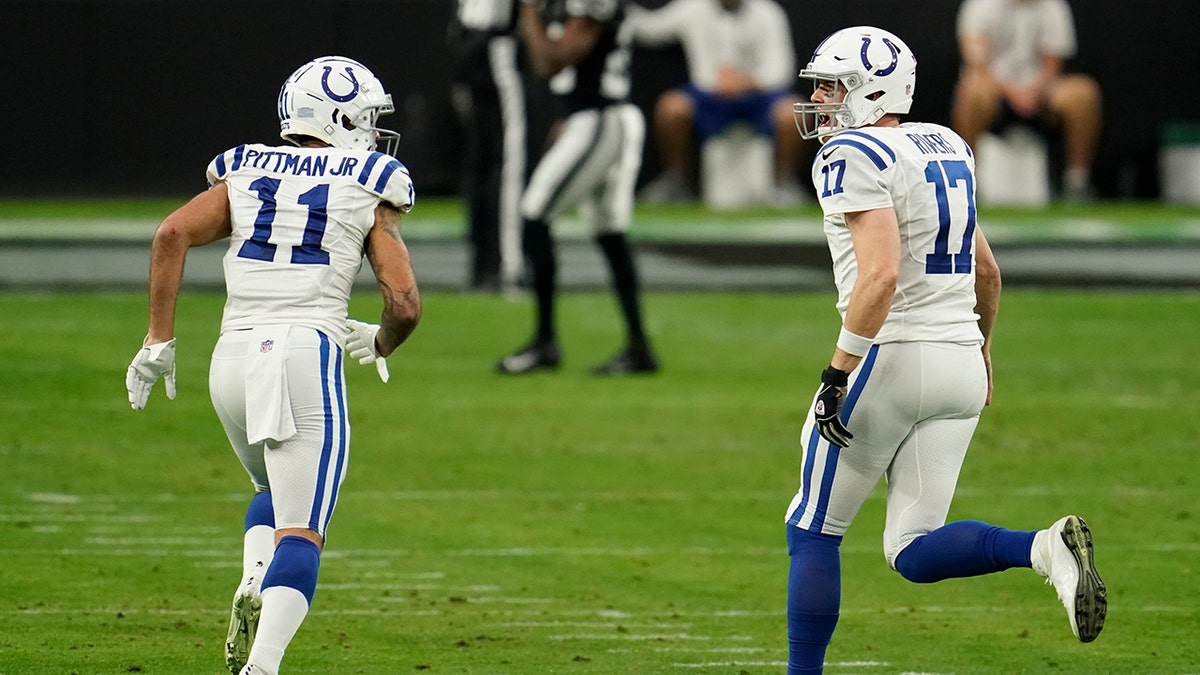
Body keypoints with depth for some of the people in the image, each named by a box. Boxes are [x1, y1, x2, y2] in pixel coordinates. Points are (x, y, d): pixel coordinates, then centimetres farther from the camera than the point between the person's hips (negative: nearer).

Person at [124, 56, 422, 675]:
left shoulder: (245, 174, 15)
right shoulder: (369, 191, 7)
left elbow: (172, 234, -1)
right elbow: (405, 304, -1)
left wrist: (159, 340, 2)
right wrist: (380, 345, 22)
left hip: (234, 355, 4)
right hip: (307, 354, -4)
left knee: (276, 492, 29)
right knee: (301, 530, -6)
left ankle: (252, 592, 1)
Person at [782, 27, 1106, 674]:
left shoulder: (855, 157, -12)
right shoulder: (946, 147, 15)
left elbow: (881, 274, -24)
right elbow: (987, 271, 23)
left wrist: (838, 375, -22)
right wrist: (980, 348, 38)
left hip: (891, 355, -8)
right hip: (961, 365, 8)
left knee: (812, 530, 7)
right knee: (913, 552, 6)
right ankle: (1045, 548, -18)